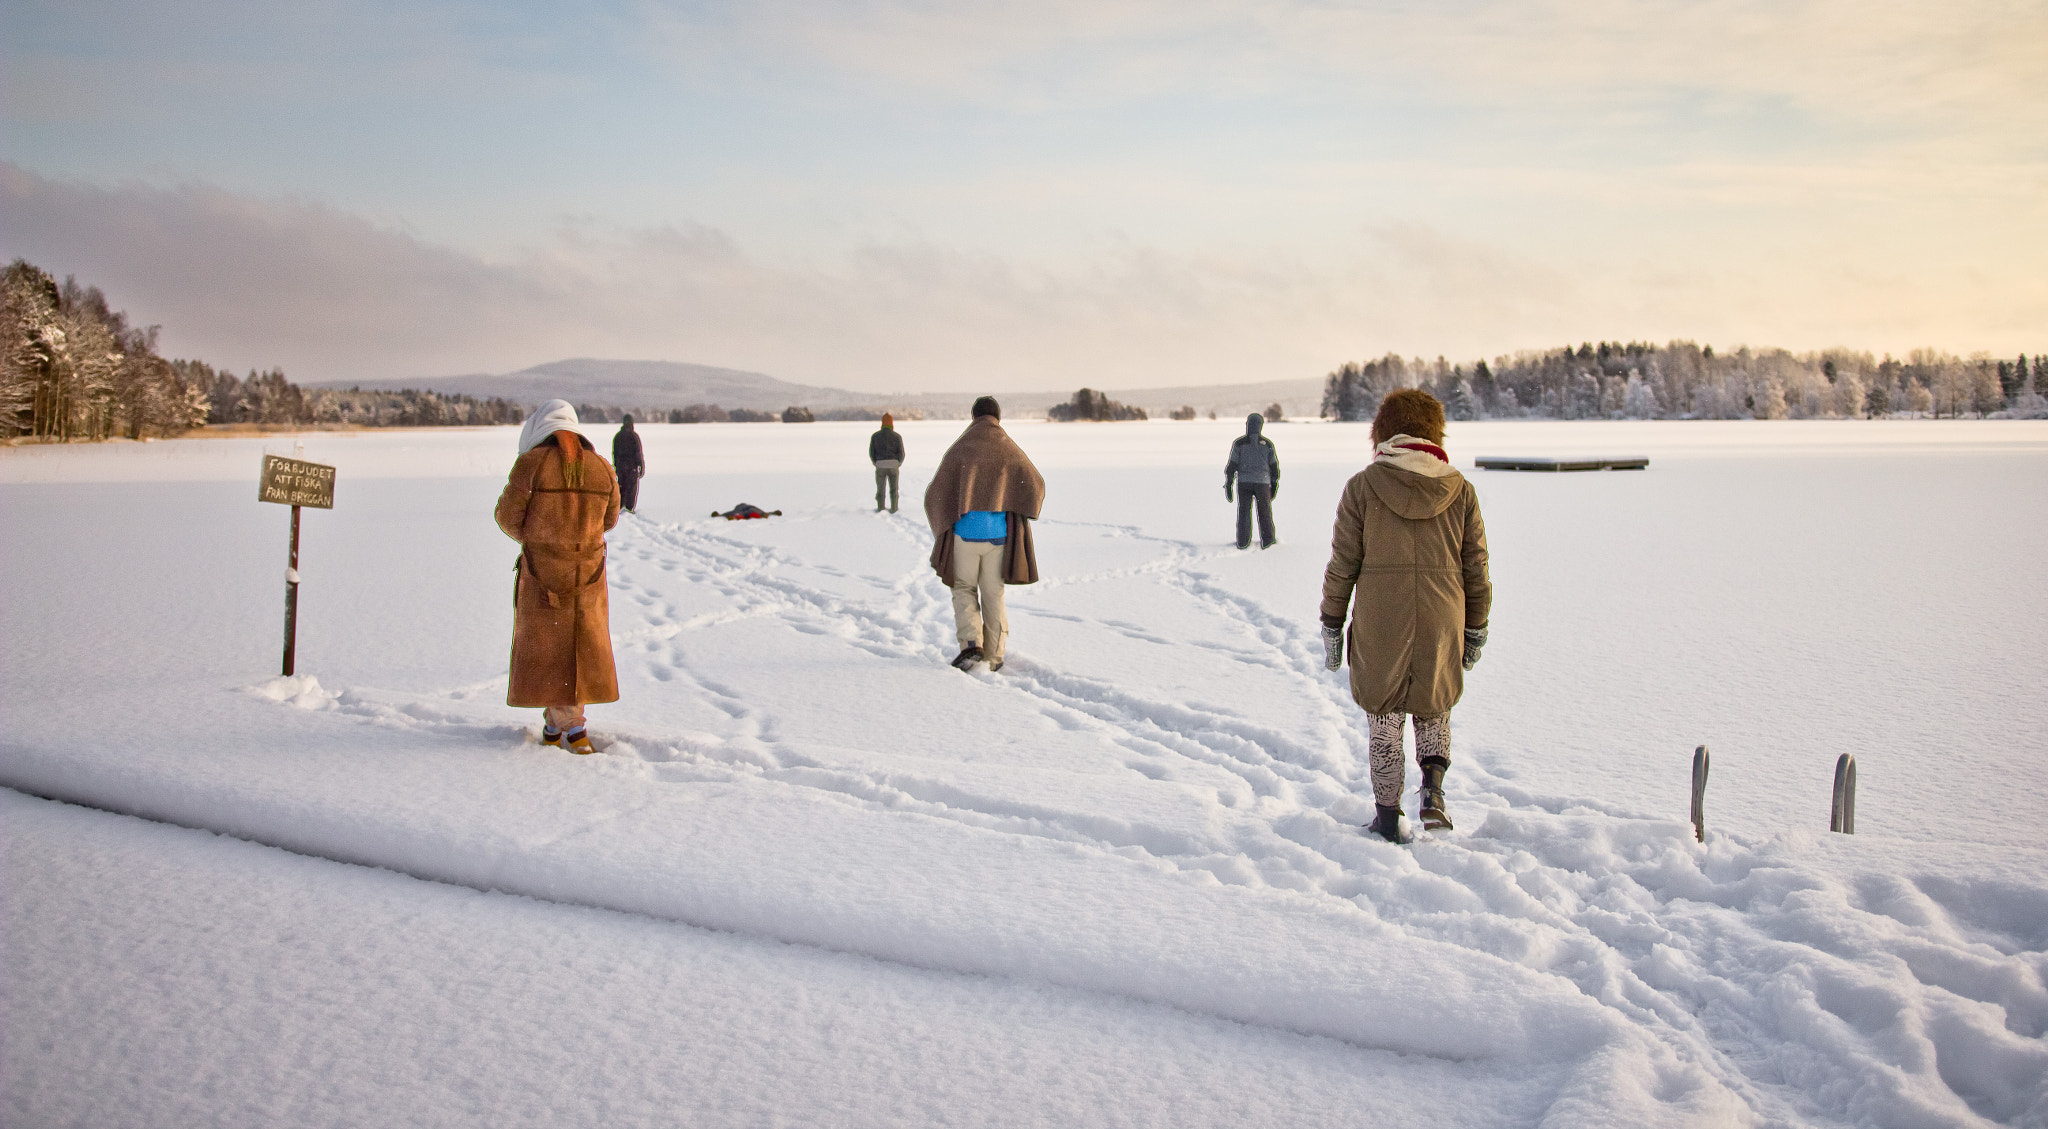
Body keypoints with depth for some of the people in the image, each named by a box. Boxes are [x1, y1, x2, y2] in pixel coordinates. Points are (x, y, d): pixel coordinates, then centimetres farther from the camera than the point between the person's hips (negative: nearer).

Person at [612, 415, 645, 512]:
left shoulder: (617, 436, 7)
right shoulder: (634, 436, -9)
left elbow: (614, 453, 11)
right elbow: (638, 452, -11)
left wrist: (615, 466, 18)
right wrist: (642, 466, -7)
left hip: (620, 464, 5)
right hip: (632, 465, -5)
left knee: (621, 485, 14)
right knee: (632, 486, 2)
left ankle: (619, 505, 11)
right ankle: (629, 507, -1)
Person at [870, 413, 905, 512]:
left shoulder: (875, 436, 2)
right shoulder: (897, 436, 0)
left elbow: (871, 453, 2)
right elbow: (901, 453, -1)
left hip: (880, 465, 0)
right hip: (893, 465, 0)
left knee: (880, 489, 13)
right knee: (893, 489, 12)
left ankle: (880, 508, 11)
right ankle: (893, 508, 12)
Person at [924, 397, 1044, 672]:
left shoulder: (959, 450, -2)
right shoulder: (1010, 451, 2)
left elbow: (935, 494, -4)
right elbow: (1036, 486, -6)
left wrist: (942, 526, 13)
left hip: (964, 533, -1)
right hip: (998, 534, 1)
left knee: (964, 589, 16)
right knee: (993, 595, 12)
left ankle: (971, 643, -3)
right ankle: (993, 657, 14)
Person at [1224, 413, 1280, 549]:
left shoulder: (1238, 443, -4)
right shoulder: (1267, 443, 0)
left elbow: (1232, 465, -4)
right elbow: (1274, 466, 5)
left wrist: (1228, 484, 2)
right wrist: (1274, 484, 15)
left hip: (1244, 482, 0)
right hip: (1263, 482, 0)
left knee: (1244, 512, 7)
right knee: (1265, 512, 12)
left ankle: (1243, 543, 7)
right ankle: (1267, 542, 15)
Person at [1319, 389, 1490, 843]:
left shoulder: (1363, 486, -6)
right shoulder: (1459, 489, 0)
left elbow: (1342, 564, -4)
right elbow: (1476, 567, 5)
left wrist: (1332, 625, 6)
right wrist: (1476, 629, 15)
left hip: (1379, 627, -2)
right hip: (1442, 626, 2)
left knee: (1385, 721, 12)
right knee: (1433, 708, 24)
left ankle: (1389, 816, 17)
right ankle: (1433, 788, 5)